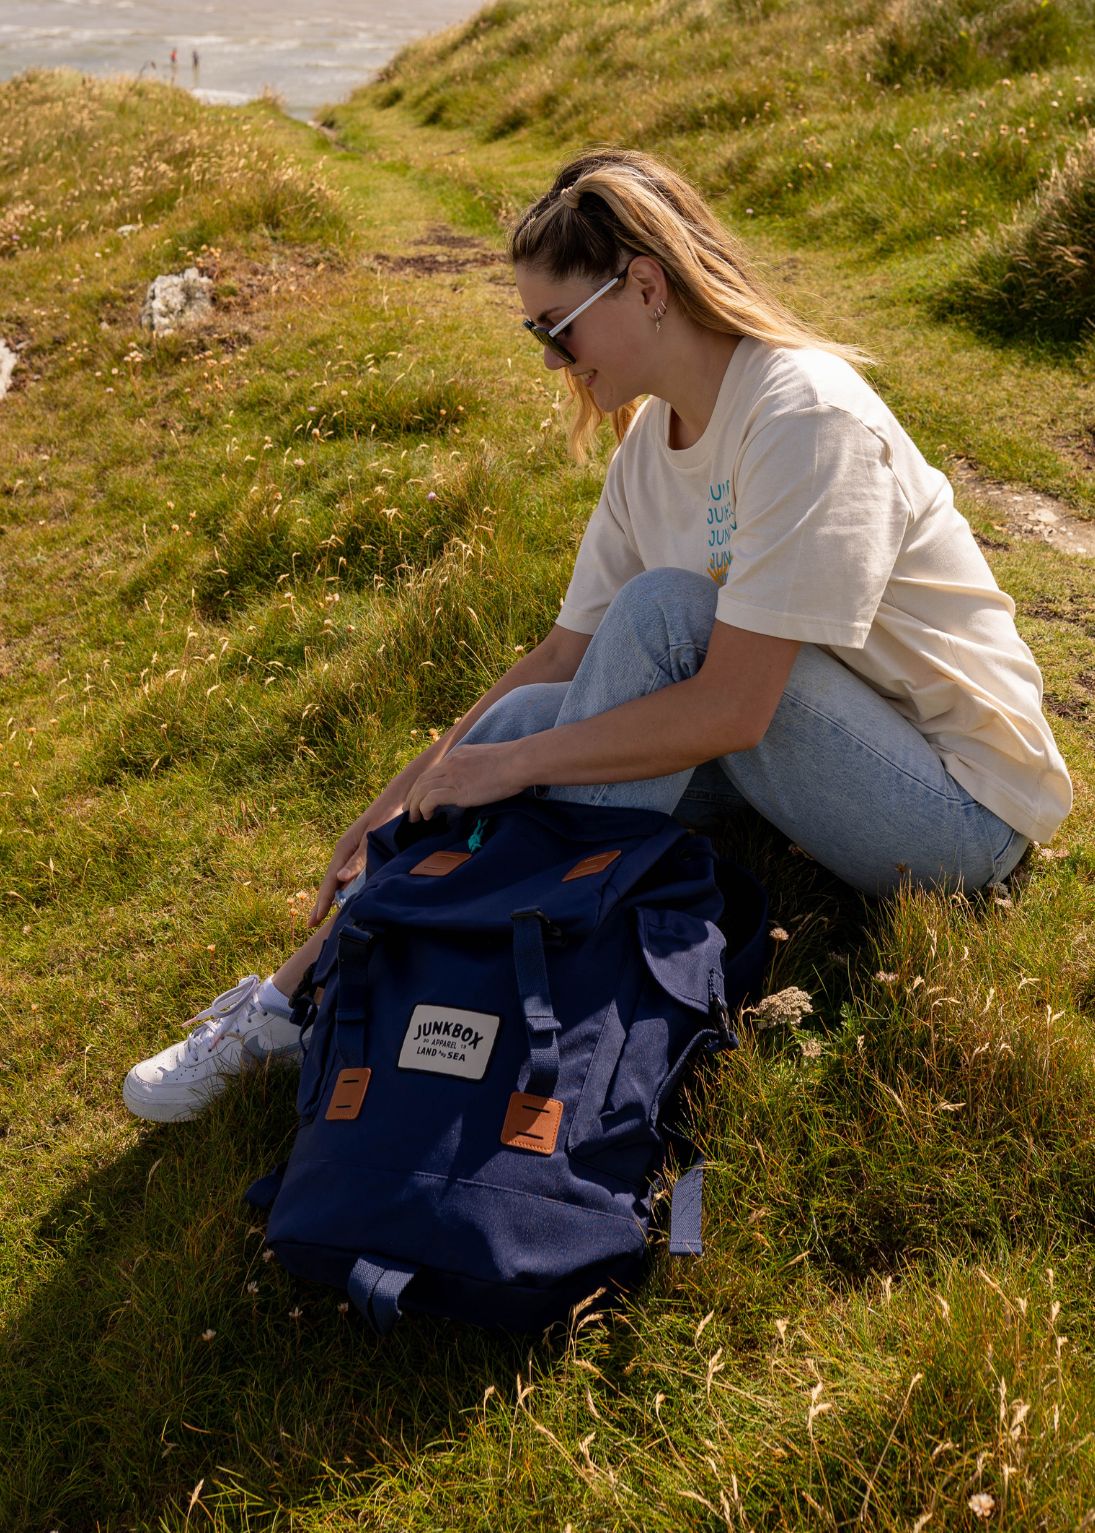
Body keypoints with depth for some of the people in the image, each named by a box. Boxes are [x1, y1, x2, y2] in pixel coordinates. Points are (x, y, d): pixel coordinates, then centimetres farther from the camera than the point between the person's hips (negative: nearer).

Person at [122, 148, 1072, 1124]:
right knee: (529, 714, -12)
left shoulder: (805, 414, -23)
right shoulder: (652, 439, 2)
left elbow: (730, 709, -28)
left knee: (665, 607, -26)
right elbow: (567, 658, 3)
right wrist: (411, 791, -1)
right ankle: (307, 989, -7)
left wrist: (512, 764, -21)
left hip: (966, 799, -7)